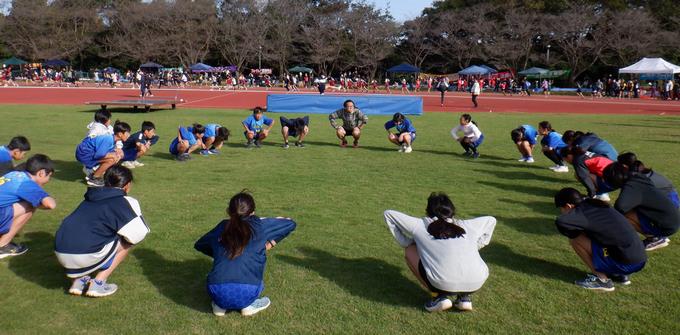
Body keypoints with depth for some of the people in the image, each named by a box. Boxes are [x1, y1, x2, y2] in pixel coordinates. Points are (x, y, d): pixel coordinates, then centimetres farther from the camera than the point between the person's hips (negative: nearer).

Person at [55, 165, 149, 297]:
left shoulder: (90, 198, 21)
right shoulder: (125, 202, 0)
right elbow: (138, 235, -3)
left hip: (60, 254, 7)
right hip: (84, 256, -7)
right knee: (127, 241, 13)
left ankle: (79, 280, 18)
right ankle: (98, 283, 7)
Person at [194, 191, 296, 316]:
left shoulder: (222, 227, 16)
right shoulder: (259, 224, 8)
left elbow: (199, 244, 34)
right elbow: (290, 223, 21)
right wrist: (270, 243, 29)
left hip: (217, 293, 3)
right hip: (245, 294, -3)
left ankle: (219, 305, 16)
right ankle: (249, 305, 11)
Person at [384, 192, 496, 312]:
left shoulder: (420, 225, 21)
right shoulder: (465, 225, 28)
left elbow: (389, 214, 28)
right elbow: (491, 220, 46)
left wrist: (407, 243, 31)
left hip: (443, 284, -4)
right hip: (477, 284, 4)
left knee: (409, 250, 22)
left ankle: (439, 296, 10)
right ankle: (465, 297, 18)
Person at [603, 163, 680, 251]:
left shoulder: (631, 187, -22)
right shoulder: (636, 178, 3)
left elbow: (620, 206, -40)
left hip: (667, 226, -9)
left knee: (623, 214, -16)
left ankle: (656, 238, 0)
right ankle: (660, 236, 17)